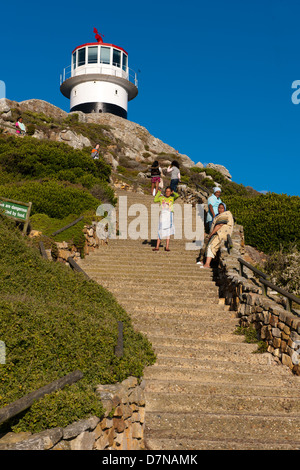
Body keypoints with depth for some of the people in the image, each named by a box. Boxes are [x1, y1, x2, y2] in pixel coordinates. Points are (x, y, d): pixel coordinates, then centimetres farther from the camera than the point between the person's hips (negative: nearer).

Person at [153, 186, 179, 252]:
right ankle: (157, 247, 5)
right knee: (161, 231, 0)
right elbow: (155, 200, -6)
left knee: (168, 231, -1)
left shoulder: (172, 198, 11)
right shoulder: (161, 197, 11)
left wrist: (173, 192, 8)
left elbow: (177, 195, -9)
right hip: (163, 214, 0)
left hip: (170, 215, 0)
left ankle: (167, 247, 1)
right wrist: (158, 193, 2)